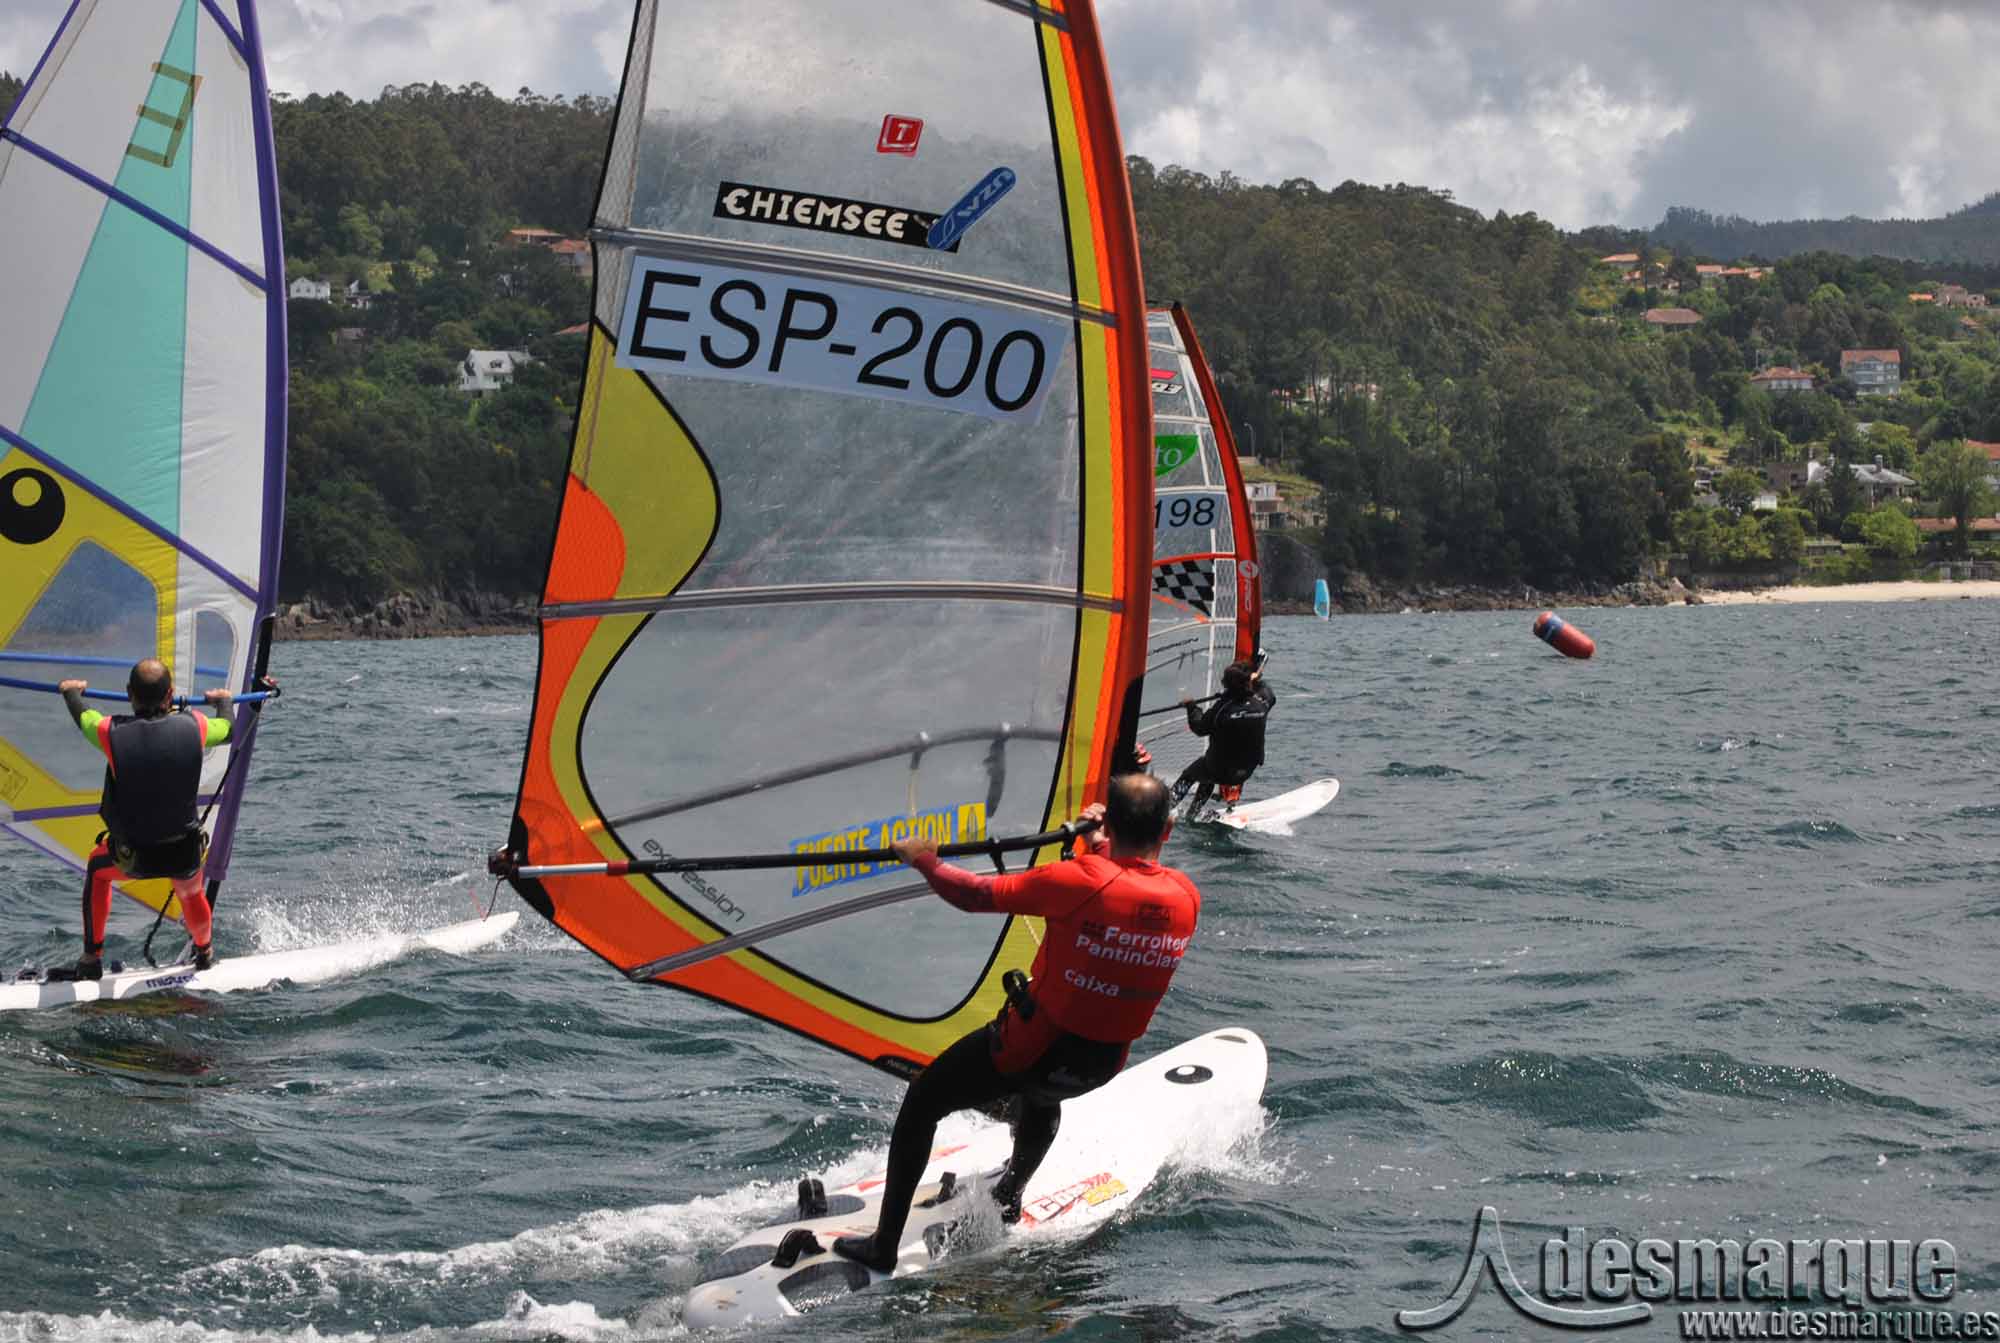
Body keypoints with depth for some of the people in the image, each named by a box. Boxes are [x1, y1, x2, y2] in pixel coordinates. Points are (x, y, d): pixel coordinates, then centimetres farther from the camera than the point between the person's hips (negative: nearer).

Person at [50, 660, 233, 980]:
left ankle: (92, 959, 34)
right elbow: (227, 729, 12)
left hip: (133, 858, -1)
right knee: (191, 892, 35)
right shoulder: (193, 727, -13)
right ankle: (205, 953, 59)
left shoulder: (112, 732, -16)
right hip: (186, 856, 1)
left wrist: (71, 691, 34)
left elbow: (82, 716, 10)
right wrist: (223, 701, 36)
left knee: (97, 869, 33)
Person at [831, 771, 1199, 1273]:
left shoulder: (1082, 880, -25)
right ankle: (1009, 1197, 58)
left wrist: (926, 861, -1)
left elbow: (978, 896, -17)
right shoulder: (1186, 897, -10)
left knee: (921, 1104, 17)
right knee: (1041, 1092, 41)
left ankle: (885, 1246, 18)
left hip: (1031, 1047, -5)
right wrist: (1100, 849, 23)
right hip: (1102, 1066, 5)